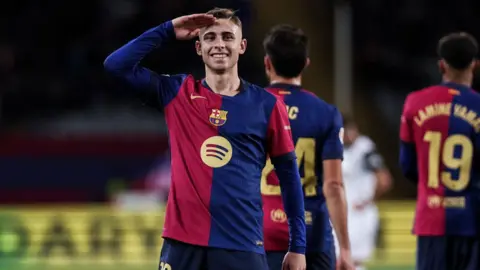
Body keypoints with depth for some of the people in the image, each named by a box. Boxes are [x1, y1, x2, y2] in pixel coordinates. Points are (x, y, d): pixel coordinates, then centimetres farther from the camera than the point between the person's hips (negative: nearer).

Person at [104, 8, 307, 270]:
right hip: (183, 243, 1)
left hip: (242, 246, -1)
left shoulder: (266, 104, 4)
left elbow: (289, 175, 7)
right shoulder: (177, 93, 8)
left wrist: (298, 246, 3)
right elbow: (116, 65, 1)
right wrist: (168, 30, -1)